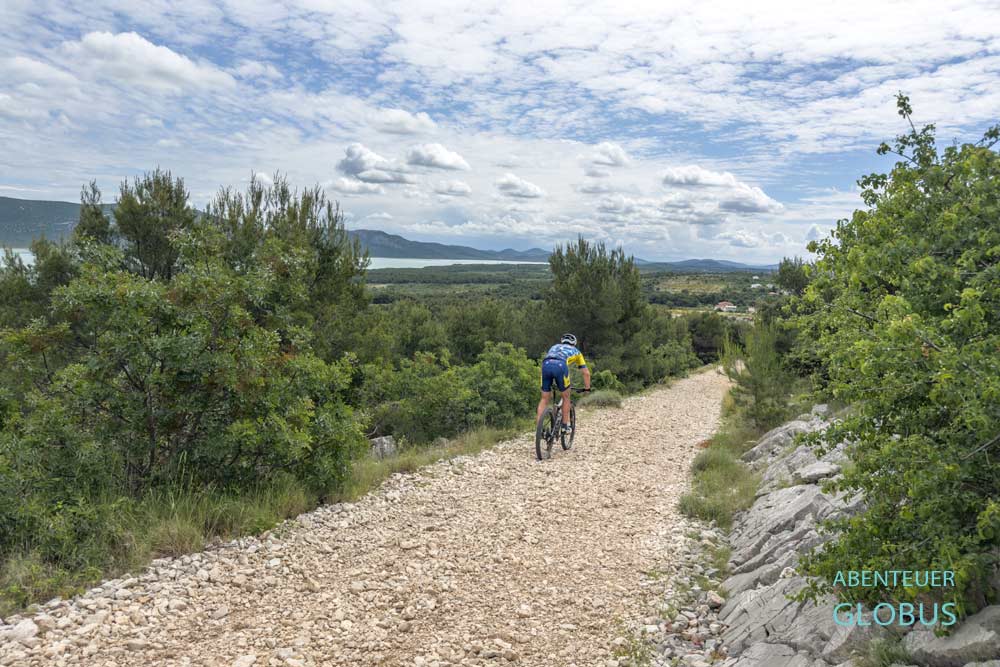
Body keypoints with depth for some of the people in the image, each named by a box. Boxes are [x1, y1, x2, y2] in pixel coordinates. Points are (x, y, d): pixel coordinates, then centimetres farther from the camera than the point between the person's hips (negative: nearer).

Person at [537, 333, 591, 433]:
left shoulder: (554, 347, 43)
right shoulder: (576, 351, 35)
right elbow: (586, 373, 34)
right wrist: (587, 388, 46)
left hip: (546, 365, 3)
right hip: (560, 366, -2)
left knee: (544, 399, 14)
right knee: (566, 397, 20)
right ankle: (565, 426, 21)